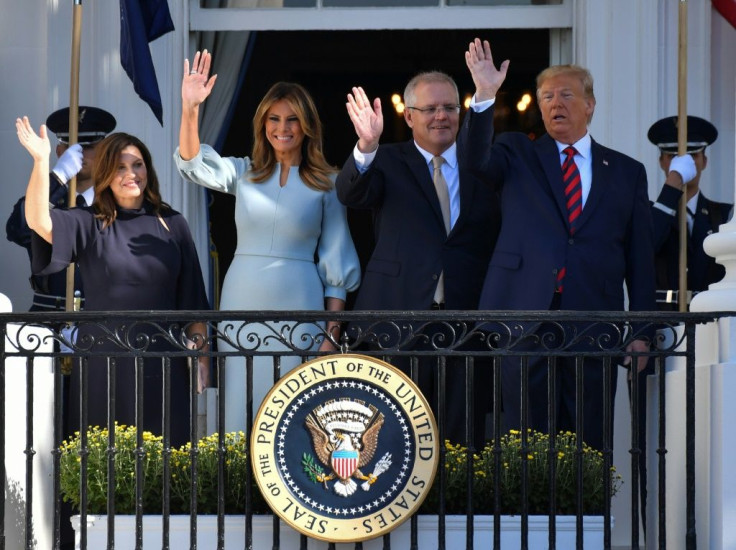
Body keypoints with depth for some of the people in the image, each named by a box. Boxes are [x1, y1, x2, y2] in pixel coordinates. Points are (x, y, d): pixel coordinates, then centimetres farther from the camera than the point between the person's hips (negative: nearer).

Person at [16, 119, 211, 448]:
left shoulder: (172, 224, 8)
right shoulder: (88, 225, 3)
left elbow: (192, 298, 10)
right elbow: (38, 222, -15)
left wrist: (201, 351, 4)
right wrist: (41, 160, -23)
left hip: (162, 362, 1)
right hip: (104, 359, -1)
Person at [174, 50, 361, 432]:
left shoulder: (326, 184, 3)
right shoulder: (244, 174, 9)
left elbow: (336, 266, 4)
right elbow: (192, 164, -7)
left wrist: (332, 333, -2)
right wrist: (190, 109, -22)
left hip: (297, 307, -2)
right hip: (242, 302, 2)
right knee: (242, 410, 3)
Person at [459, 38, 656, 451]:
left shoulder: (627, 172, 13)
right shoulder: (518, 155, 12)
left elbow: (641, 260, 11)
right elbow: (476, 158, -10)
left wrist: (641, 331, 4)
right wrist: (485, 97, -25)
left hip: (593, 324, 1)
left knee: (590, 441, 3)